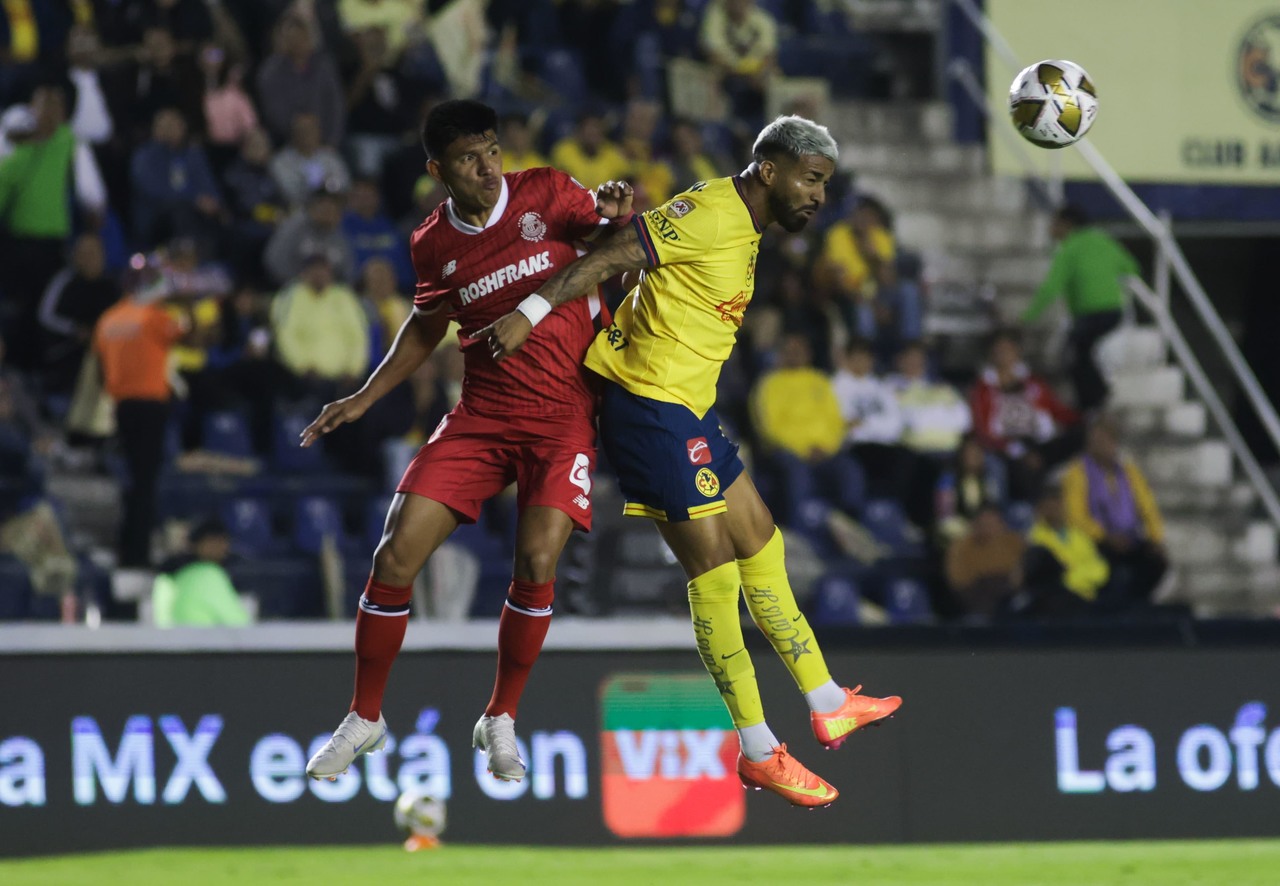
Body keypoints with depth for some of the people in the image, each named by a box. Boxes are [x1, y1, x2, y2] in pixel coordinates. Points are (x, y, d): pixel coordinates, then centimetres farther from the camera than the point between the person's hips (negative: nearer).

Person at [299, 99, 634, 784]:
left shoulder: (547, 195, -5)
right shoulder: (433, 245, 3)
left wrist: (616, 214, -17)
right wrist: (365, 398, 15)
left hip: (564, 416, -2)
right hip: (482, 414, 2)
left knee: (536, 564, -19)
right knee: (395, 558, -8)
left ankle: (501, 720, 5)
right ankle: (365, 719, 11)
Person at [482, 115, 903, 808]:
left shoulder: (744, 229, 15)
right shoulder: (711, 215, -16)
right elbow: (612, 257, -20)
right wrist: (530, 314, -24)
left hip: (688, 411, 10)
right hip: (651, 409, -10)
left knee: (761, 547, 16)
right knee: (715, 572, -6)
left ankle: (827, 706, 27)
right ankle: (759, 753, 0)